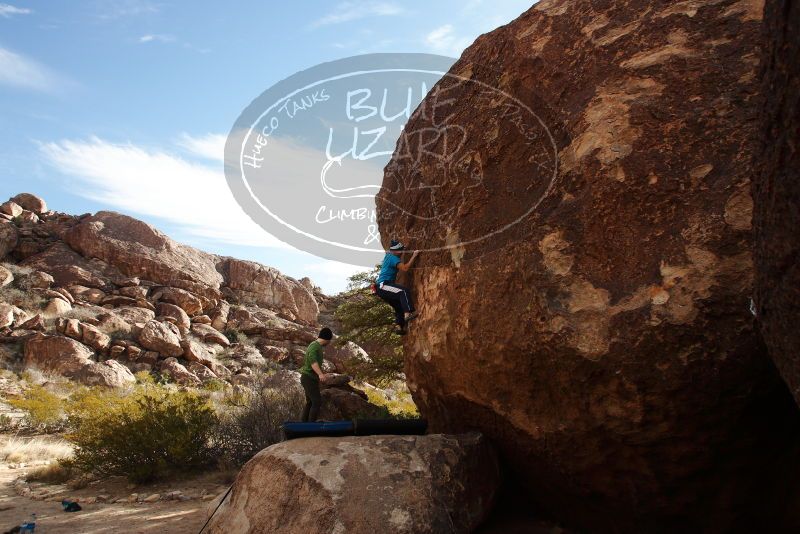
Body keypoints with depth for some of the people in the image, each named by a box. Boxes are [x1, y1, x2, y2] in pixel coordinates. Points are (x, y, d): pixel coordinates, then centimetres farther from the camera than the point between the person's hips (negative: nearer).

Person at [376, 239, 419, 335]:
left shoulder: (388, 255, 17)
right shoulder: (393, 258, -13)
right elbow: (405, 268, -25)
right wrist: (414, 256, -20)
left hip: (382, 288, 10)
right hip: (383, 286, -10)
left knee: (399, 306, 10)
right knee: (404, 291, -30)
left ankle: (400, 327, 6)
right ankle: (409, 313, -42)